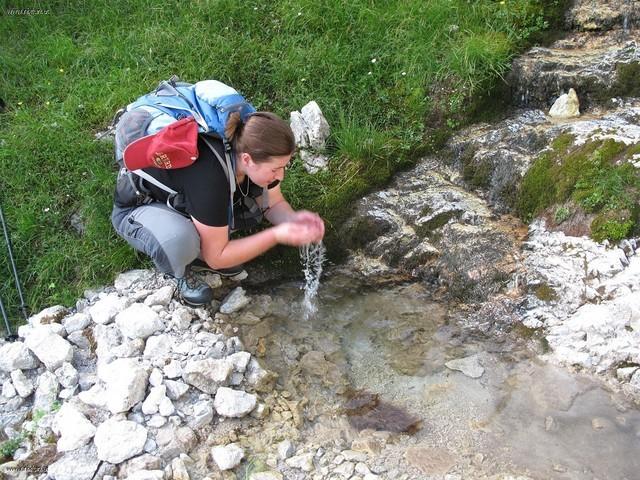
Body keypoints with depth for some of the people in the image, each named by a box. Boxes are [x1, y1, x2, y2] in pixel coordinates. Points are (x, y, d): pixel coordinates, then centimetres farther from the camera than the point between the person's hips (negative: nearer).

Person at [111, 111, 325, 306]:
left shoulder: (256, 153, -21)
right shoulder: (209, 177, -40)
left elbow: (274, 204, -2)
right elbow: (216, 258, -29)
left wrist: (293, 219, -24)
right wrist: (277, 236, -33)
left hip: (179, 198, 7)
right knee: (178, 240, -39)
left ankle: (197, 249, 4)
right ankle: (178, 273, -3)